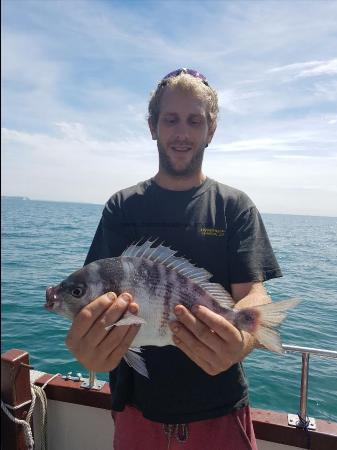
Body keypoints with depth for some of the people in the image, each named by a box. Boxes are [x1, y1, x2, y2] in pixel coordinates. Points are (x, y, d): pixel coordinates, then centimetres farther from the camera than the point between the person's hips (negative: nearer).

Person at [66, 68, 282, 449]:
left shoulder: (236, 207, -5)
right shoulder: (122, 207, -3)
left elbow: (254, 294, -14)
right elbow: (105, 288, -12)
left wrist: (240, 342, -37)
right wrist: (89, 342, -35)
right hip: (138, 405, 1)